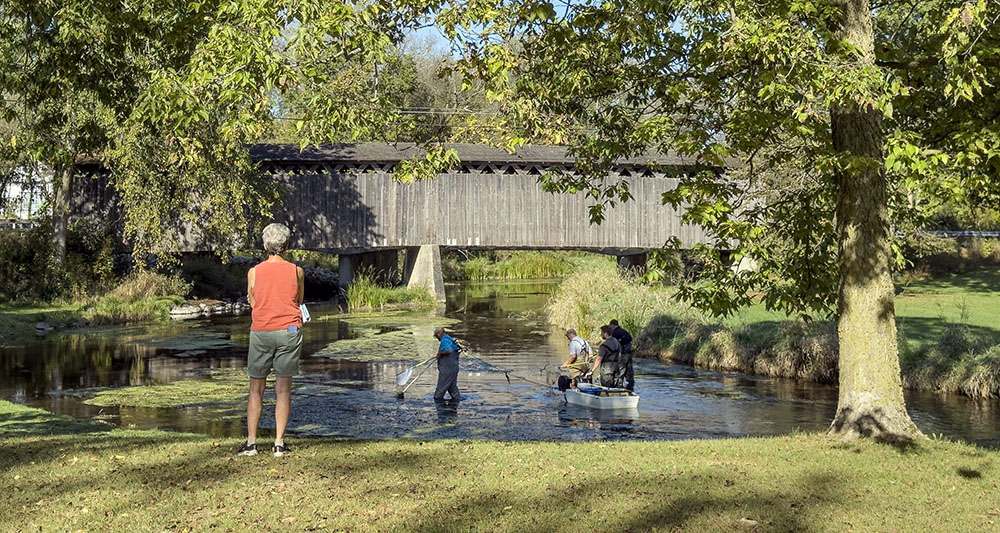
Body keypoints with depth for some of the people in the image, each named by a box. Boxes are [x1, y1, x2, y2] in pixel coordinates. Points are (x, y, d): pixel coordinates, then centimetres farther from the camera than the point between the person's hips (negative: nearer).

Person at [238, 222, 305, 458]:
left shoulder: (254, 272, -1)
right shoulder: (296, 271, -1)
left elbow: (253, 303, 9)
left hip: (260, 332, 0)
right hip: (289, 331, 0)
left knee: (256, 389, 8)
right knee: (283, 388, 4)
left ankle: (251, 442, 6)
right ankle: (279, 443, 3)